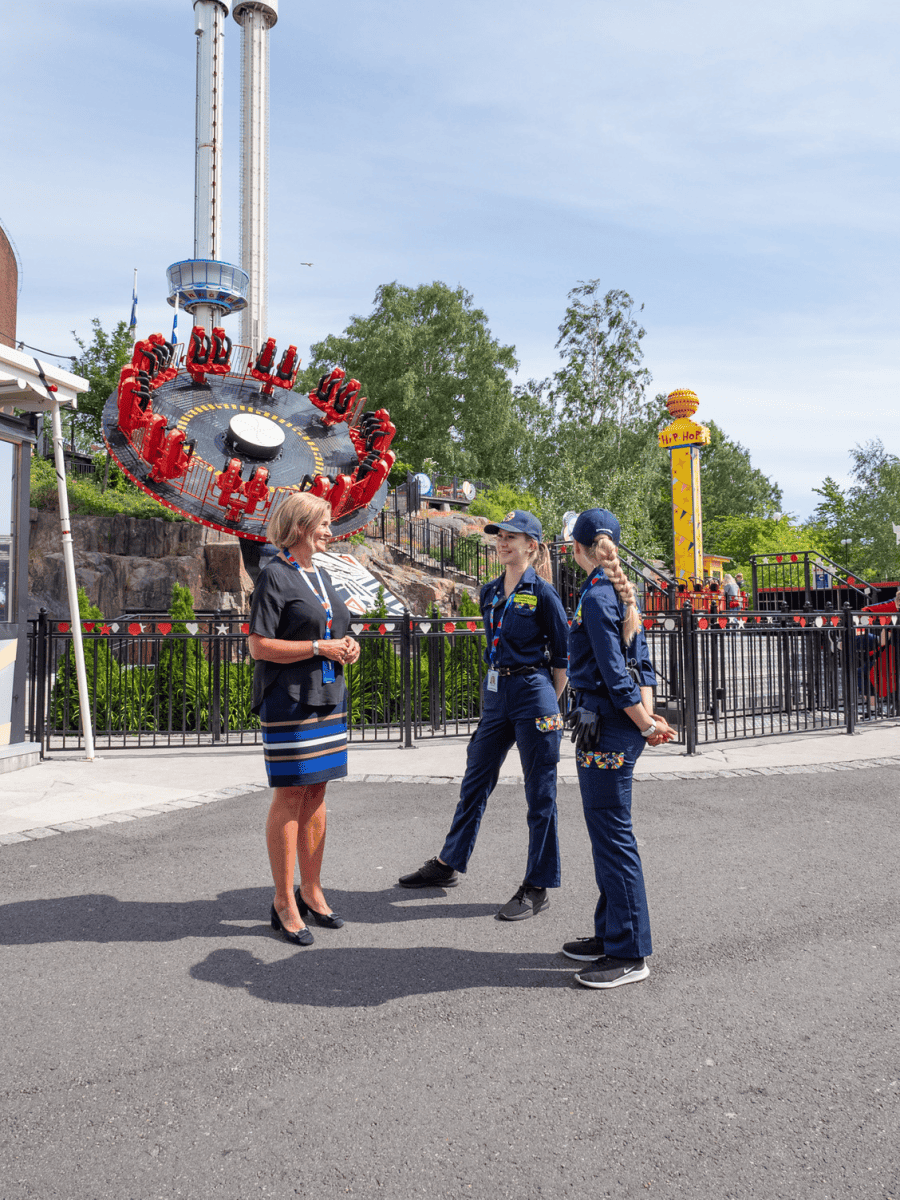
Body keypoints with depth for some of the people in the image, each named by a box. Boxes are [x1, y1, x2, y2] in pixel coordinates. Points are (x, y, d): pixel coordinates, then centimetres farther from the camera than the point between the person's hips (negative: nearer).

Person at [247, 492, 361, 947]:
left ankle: (311, 892, 23)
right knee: (289, 795, -2)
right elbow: (259, 646, -14)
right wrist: (319, 647, -18)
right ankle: (284, 902, 9)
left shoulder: (321, 575, 16)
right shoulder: (275, 575, -9)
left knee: (316, 793, 12)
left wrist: (347, 647, 3)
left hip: (327, 696, 8)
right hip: (288, 699, -8)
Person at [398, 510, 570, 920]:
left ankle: (537, 889, 14)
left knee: (540, 794, 3)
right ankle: (448, 864, 31)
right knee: (474, 782, 16)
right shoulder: (489, 592, 10)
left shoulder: (542, 593, -9)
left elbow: (562, 655, -4)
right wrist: (500, 682, 18)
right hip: (496, 695, 7)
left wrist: (549, 705, 1)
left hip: (534, 695, -7)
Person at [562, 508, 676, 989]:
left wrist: (646, 726, -11)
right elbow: (642, 662, 12)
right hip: (612, 727, 10)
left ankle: (630, 954, 8)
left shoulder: (595, 596, -15)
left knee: (613, 835, -2)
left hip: (607, 727, -10)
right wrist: (649, 716, 3)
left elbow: (615, 674, -18)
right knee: (606, 831, 17)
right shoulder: (621, 591, 14)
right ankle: (610, 935, 28)